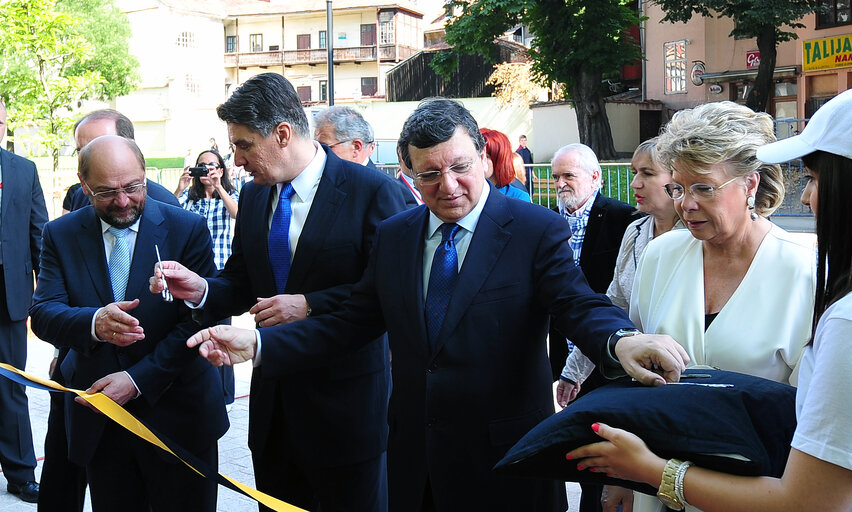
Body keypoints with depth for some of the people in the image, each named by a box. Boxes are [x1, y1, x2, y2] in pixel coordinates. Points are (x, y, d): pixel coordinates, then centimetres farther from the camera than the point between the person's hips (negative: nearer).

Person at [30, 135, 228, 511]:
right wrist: (93, 322, -30)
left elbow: (199, 320, -11)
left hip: (176, 417, -2)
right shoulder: (60, 235, 1)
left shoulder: (187, 229, -7)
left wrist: (138, 379, -18)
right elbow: (42, 313, -8)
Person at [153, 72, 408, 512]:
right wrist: (201, 290, -10)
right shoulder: (253, 196, 7)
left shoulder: (373, 191, -13)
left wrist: (310, 305, -21)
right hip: (273, 407, 6)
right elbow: (242, 285, 11)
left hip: (344, 404, -6)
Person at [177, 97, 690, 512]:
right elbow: (350, 322, 5)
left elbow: (581, 304, -19)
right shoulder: (394, 235, 6)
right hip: (415, 461, 4)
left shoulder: (538, 230, -8)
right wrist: (258, 343, -6)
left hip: (504, 462, -4)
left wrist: (621, 340, -43)